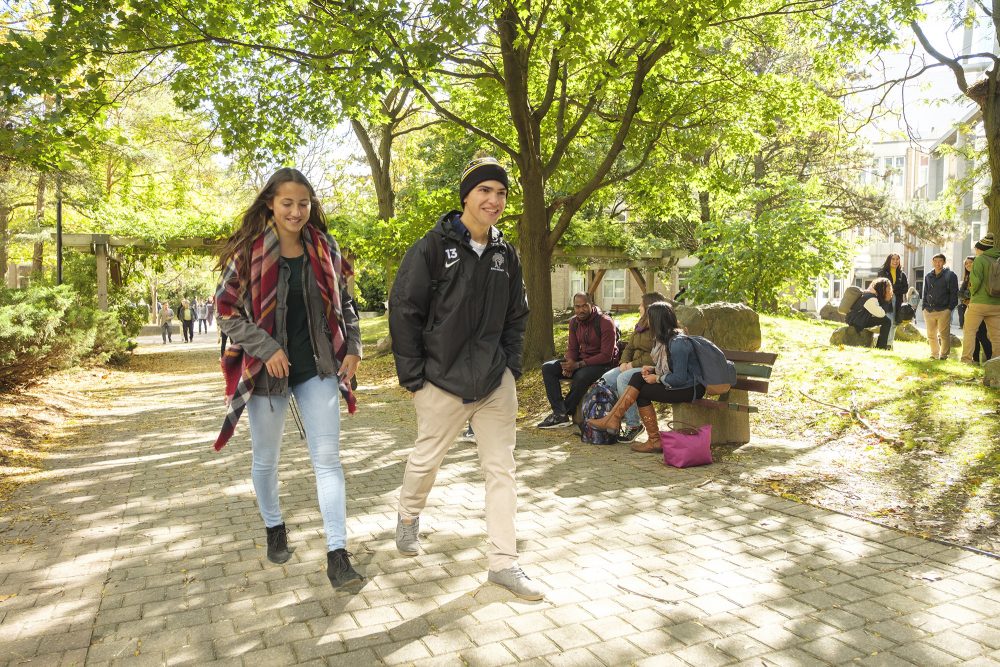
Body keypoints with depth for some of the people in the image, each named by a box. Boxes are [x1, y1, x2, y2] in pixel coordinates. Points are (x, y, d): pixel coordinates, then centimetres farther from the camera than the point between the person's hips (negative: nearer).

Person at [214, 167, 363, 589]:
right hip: (266, 370, -1)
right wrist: (267, 348, -16)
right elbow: (226, 309, -6)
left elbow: (342, 302, 11)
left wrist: (353, 348, 1)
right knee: (266, 458, 14)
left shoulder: (324, 249, 1)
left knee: (327, 457, -3)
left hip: (317, 367, 2)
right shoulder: (249, 251, -8)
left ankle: (337, 555, 1)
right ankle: (274, 529, 39)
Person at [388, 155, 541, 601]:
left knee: (501, 468, 4)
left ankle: (503, 563, 14)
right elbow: (404, 310, -9)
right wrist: (412, 374, -10)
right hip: (442, 380, -4)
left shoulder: (505, 255, 8)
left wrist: (511, 365, 7)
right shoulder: (433, 247, -9)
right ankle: (408, 518, 43)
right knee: (426, 458, 11)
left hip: (496, 381, 5)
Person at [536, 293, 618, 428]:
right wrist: (569, 363, -16)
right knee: (547, 368, -11)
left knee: (581, 376, -38)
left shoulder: (605, 322, -17)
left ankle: (565, 412, -16)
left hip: (603, 363, -7)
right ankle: (560, 413, -20)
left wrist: (578, 365, -26)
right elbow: (572, 348, 9)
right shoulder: (574, 322, 4)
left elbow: (607, 356, -21)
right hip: (581, 359, 7)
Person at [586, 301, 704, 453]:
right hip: (683, 382, 9)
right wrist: (653, 369, 0)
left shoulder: (677, 343, -23)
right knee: (638, 378, -5)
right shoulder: (668, 337, 9)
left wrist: (657, 378, -12)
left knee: (642, 392, -10)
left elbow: (679, 378, -25)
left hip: (691, 389, -9)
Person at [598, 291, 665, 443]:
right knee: (605, 379, -12)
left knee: (623, 379, -32)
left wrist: (633, 364, -16)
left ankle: (633, 425, -23)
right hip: (633, 366, 9)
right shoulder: (640, 326, 21)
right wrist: (624, 362, 0)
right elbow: (629, 348, 22)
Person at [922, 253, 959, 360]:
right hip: (929, 310, 5)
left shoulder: (950, 275, 0)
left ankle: (944, 355, 4)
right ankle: (935, 354, 19)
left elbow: (954, 293, -4)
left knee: (944, 335, -4)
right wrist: (925, 307, 10)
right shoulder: (928, 277, 14)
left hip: (944, 311, -5)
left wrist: (950, 308, -10)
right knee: (931, 335, 8)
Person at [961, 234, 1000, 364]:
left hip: (979, 303, -5)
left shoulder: (980, 260, -7)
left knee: (969, 331, 3)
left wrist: (972, 293, 2)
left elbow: (976, 281, -15)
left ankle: (967, 359, -3)